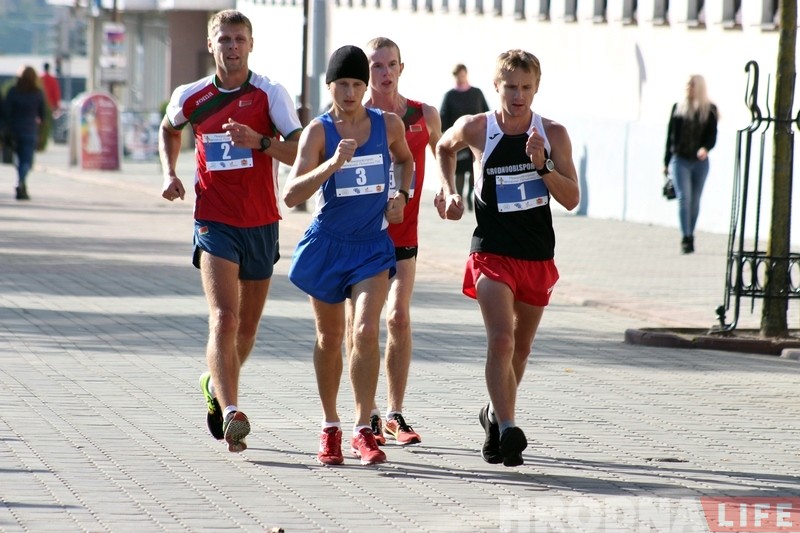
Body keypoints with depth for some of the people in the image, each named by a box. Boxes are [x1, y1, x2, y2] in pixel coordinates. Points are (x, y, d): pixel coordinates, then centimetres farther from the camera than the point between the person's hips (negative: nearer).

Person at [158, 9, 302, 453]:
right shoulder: (191, 97, 2)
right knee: (224, 316, -18)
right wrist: (170, 173, 9)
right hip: (214, 221, -1)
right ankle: (231, 412, -27)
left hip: (261, 223, 1)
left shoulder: (270, 94, -4)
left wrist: (259, 140, -28)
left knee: (248, 324, 14)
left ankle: (216, 385, 41)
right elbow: (169, 130, 25)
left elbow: (301, 152, -12)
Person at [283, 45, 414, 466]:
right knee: (330, 337, 11)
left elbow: (405, 160, 22)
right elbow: (291, 195, -21)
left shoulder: (389, 124, -2)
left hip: (373, 245, 1)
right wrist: (332, 165, -34)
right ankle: (330, 427, 27)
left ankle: (363, 431, -12)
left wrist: (401, 195, 4)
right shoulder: (318, 131, -11)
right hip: (327, 243, -1)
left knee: (366, 331, -16)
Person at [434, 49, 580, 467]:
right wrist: (448, 191, 8)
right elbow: (444, 147, 18)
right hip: (492, 252, -3)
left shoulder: (553, 135, -2)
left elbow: (571, 199, -3)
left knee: (521, 347, 16)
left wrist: (542, 165, -17)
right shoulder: (476, 129, -5)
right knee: (501, 339, -21)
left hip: (538, 256, 3)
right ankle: (506, 428, -26)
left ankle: (495, 415, 38)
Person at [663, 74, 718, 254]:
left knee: (695, 200, 7)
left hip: (700, 162, 0)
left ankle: (690, 236, 19)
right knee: (684, 197, -13)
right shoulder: (678, 108, 7)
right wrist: (666, 162, 13)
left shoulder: (709, 110, 4)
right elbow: (670, 135, 11)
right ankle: (686, 238, -17)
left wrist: (705, 148, -25)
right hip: (680, 159, 0)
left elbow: (712, 135, -3)